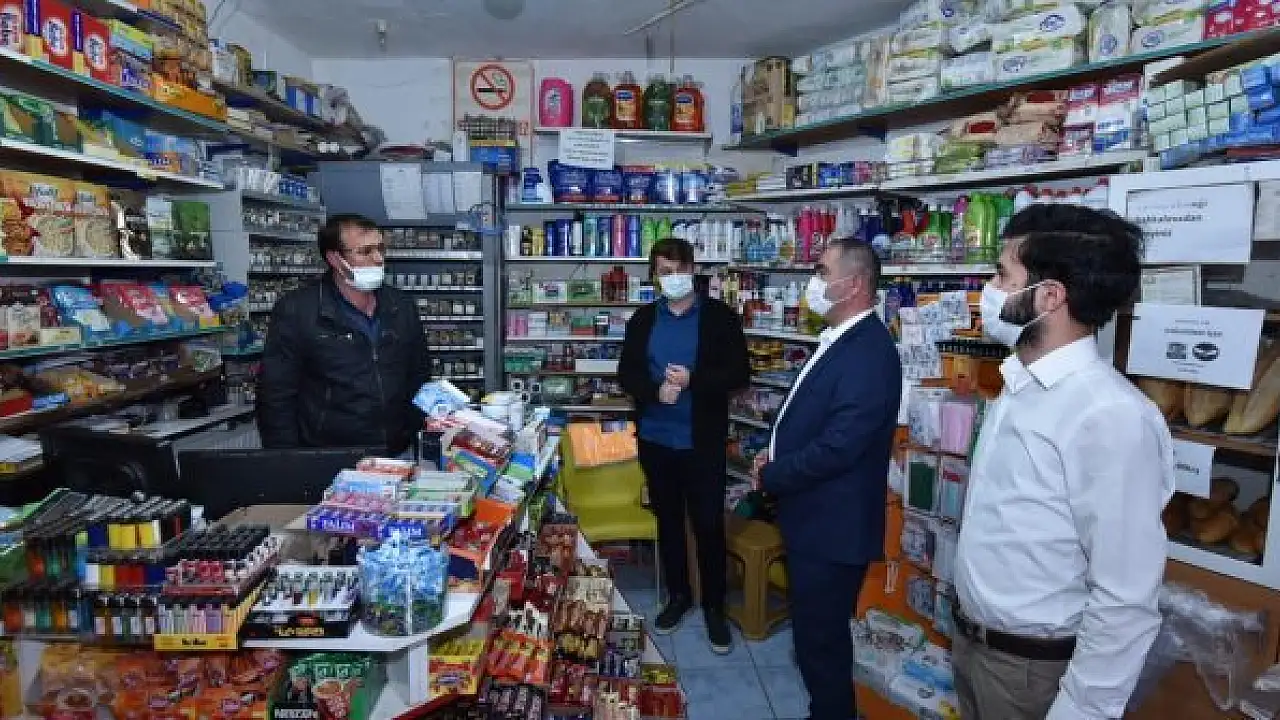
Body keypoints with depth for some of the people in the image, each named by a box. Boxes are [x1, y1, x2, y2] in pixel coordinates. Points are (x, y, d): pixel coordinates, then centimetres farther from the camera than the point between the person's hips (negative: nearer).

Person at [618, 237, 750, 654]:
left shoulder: (720, 316, -4)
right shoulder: (643, 319, 6)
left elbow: (739, 374, -8)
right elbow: (626, 373, 3)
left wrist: (692, 380, -23)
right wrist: (656, 390, -17)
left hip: (702, 441, -3)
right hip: (655, 439, 3)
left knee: (709, 525, 4)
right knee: (668, 520, 16)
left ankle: (714, 607, 22)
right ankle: (678, 596, 34)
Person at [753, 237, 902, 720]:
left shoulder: (870, 353, -23)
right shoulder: (839, 340, 9)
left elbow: (836, 448, -28)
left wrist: (770, 476, -13)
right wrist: (776, 453, 1)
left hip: (833, 526, -10)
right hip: (814, 518, 10)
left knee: (821, 638, 7)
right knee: (813, 630, 23)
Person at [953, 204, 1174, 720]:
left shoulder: (1111, 416, -25)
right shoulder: (1019, 387, 1)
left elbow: (1126, 604, -24)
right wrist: (969, 629, 13)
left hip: (1034, 668, -7)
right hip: (971, 641, 7)